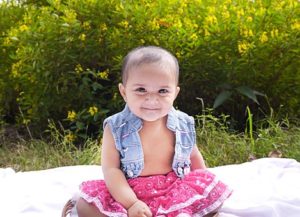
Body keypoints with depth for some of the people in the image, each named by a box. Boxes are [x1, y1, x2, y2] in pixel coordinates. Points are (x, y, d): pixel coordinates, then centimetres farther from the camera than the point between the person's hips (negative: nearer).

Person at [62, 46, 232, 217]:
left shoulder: (183, 125, -5)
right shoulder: (116, 128, -14)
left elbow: (194, 157, 12)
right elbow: (110, 169, -17)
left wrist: (206, 187, 9)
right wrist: (131, 203, -27)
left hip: (175, 192, 2)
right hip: (129, 193, -2)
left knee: (215, 195, -12)